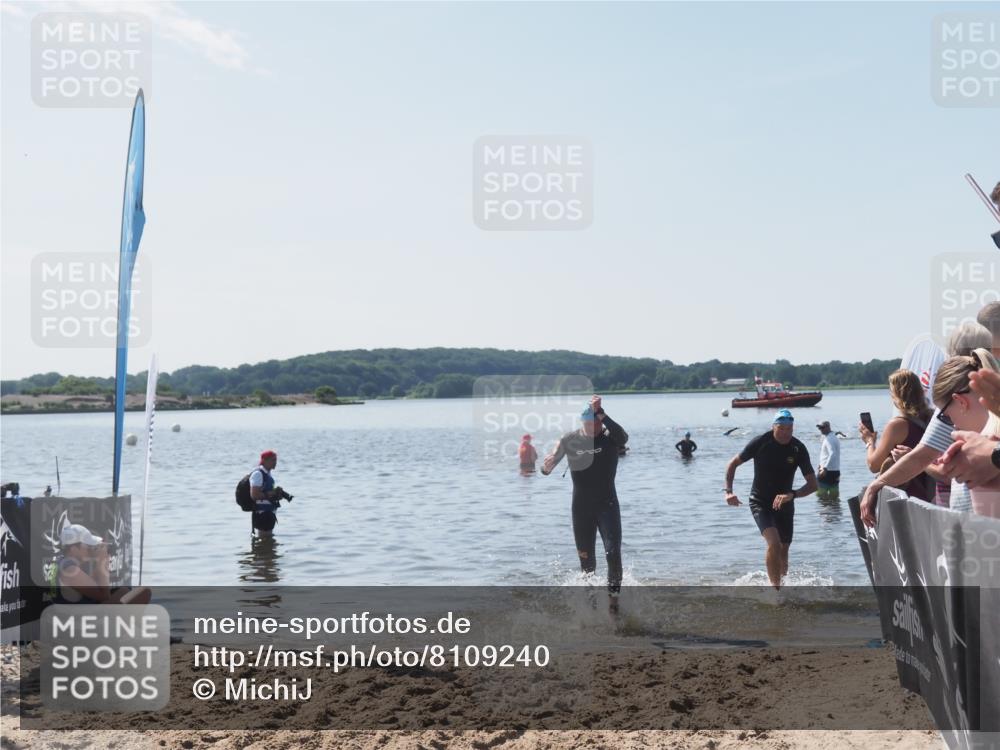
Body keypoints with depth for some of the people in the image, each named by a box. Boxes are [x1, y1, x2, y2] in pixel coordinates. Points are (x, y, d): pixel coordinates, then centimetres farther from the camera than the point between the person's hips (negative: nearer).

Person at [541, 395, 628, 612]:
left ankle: (614, 594, -4)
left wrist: (600, 413, -45)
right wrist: (547, 465, -30)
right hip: (581, 507, 2)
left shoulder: (609, 437, -11)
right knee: (586, 558, 12)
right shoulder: (570, 439, -6)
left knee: (613, 552, -17)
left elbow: (622, 437, -37)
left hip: (607, 505, -2)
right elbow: (546, 469, -5)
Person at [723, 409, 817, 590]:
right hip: (760, 502, -3)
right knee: (774, 544, -24)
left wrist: (792, 494, -29)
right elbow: (733, 464, -3)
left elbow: (813, 484, -12)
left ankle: (779, 583, 32)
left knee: (783, 551, 9)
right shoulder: (760, 442, -15)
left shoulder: (798, 449, -11)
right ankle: (776, 588, -18)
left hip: (784, 503, 3)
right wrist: (728, 491, -15)